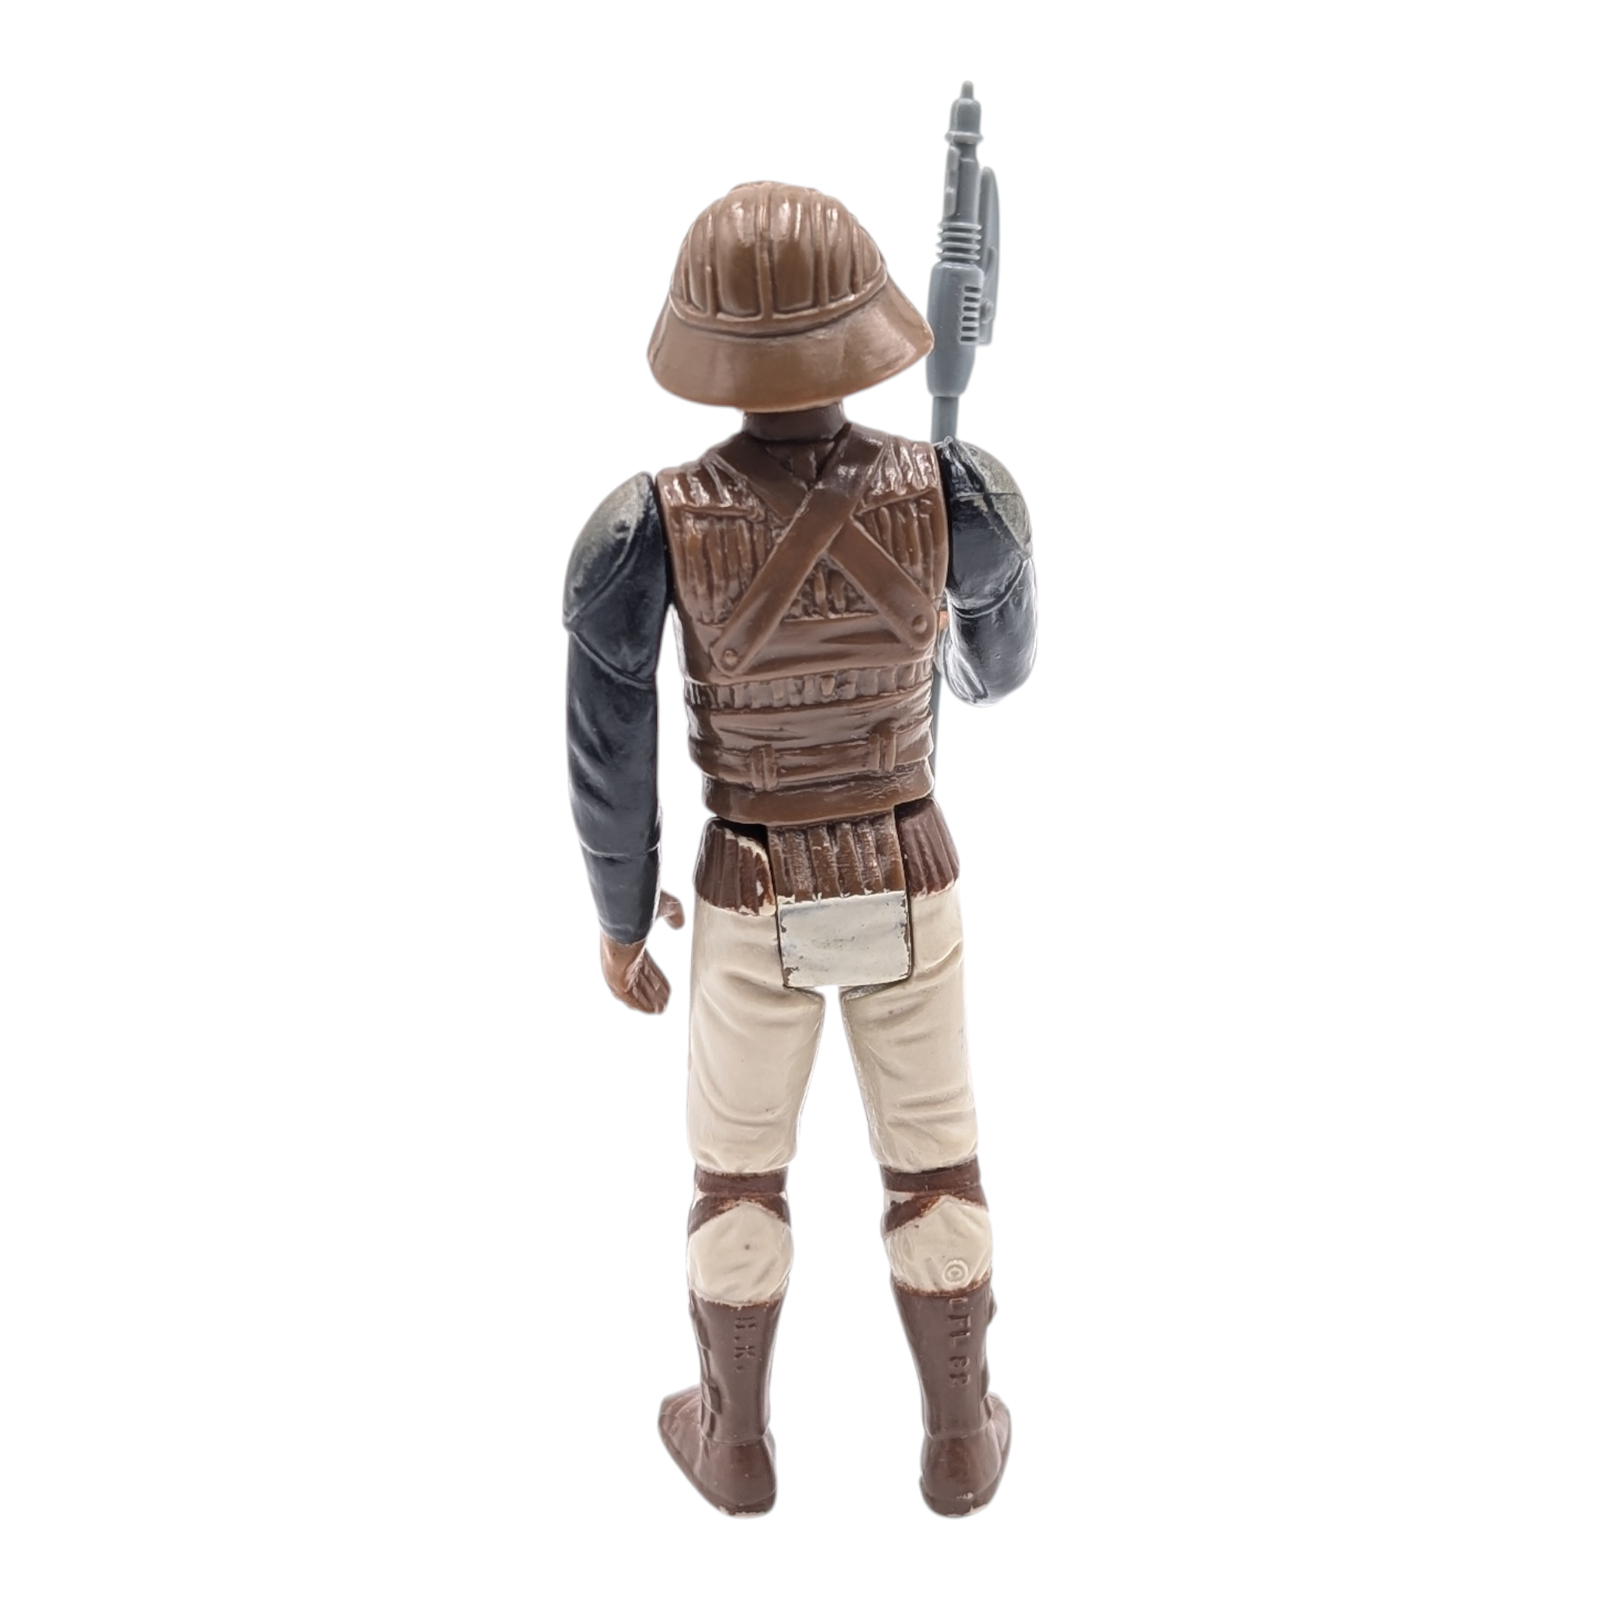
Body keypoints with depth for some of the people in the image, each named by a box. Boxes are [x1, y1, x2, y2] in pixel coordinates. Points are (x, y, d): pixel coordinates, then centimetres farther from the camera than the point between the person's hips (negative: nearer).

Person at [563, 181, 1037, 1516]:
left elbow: (608, 767, -14)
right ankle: (960, 1443, 39)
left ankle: (737, 1445, 41)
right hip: (906, 886, 1)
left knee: (739, 1169, 23)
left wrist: (620, 918, 5)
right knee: (933, 1164, 22)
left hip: (753, 905, 0)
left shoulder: (638, 531, -23)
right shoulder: (963, 496, -20)